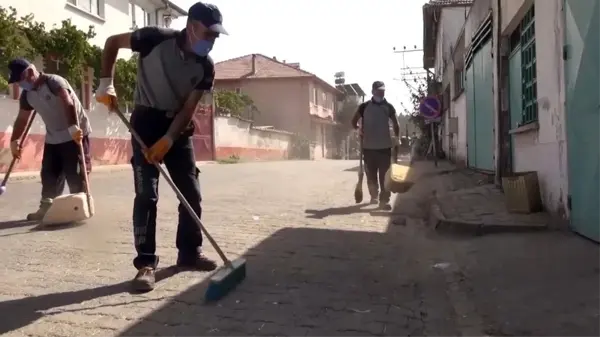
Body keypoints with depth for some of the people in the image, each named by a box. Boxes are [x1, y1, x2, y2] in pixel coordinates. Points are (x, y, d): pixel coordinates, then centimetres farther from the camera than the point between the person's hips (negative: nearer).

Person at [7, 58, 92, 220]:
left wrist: (74, 127, -46)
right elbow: (22, 118, 14)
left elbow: (69, 104, -34)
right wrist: (14, 141, 9)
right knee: (49, 174, 8)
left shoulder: (54, 81, -19)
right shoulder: (27, 95, 4)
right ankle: (46, 207, 18)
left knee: (75, 174, -5)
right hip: (53, 138, 7)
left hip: (76, 134, -7)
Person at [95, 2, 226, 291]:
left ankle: (189, 252, 20)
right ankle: (146, 263, -2)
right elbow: (113, 42, -4)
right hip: (146, 122, -4)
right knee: (147, 194, -10)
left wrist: (167, 141, -21)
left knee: (191, 193, 4)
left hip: (178, 127, 4)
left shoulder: (206, 67, -8)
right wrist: (106, 82, -13)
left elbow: (188, 109, -10)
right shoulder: (157, 39, -17)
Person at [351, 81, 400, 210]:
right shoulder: (364, 106, 2)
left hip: (385, 146, 0)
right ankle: (374, 195, 28)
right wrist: (359, 130, -6)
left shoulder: (388, 107, 4)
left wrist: (397, 138, 5)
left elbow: (395, 123, 13)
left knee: (385, 174, -4)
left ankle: (384, 200, -3)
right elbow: (354, 121, 11)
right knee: (371, 174, 9)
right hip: (368, 146, 0)